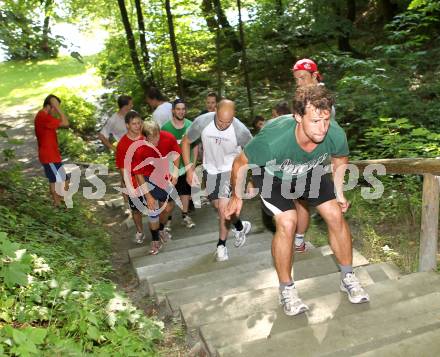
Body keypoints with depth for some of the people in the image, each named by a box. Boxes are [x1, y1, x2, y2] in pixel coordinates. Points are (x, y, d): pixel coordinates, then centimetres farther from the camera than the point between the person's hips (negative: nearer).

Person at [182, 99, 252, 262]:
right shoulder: (201, 122, -24)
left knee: (224, 207, -15)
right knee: (219, 206, 13)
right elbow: (186, 142, -7)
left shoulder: (240, 130, -28)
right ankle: (240, 226, 44)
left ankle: (221, 245, 11)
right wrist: (189, 169, -13)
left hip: (231, 169, -3)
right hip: (210, 169, 3)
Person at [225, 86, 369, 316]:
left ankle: (348, 278, 16)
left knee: (336, 215, -7)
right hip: (272, 175, -3)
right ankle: (287, 290, 1)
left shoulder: (336, 136, -31)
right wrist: (236, 197, -8)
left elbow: (341, 160, -3)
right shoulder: (272, 141, -42)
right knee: (287, 223, -20)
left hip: (311, 172, 4)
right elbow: (240, 163, -22)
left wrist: (339, 193, 5)